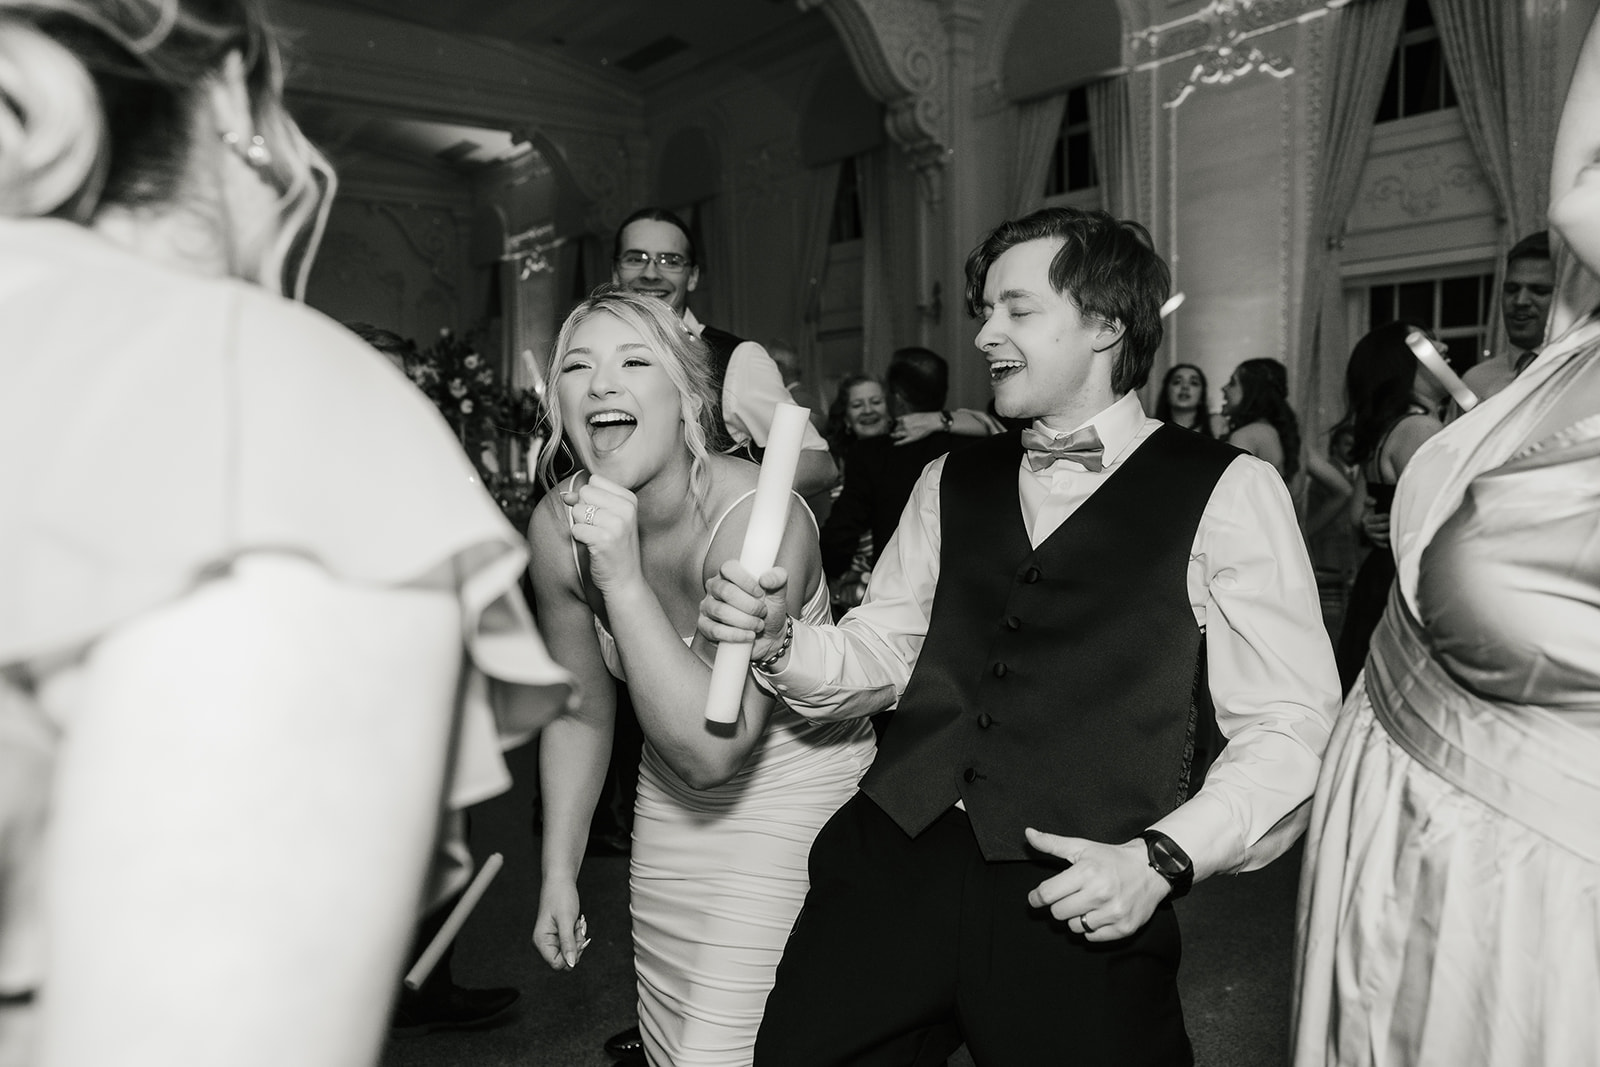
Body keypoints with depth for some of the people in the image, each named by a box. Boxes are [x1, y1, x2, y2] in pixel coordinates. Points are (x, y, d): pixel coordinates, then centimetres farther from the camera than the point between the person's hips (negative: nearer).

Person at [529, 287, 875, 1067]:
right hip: (671, 805, 6)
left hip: (793, 792, -5)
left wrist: (623, 579, -38)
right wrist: (559, 870, 5)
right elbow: (581, 708, 2)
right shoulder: (557, 525, -12)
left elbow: (710, 750, -32)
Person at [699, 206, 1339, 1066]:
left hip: (1078, 901, -3)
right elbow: (876, 657, 14)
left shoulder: (1227, 492, 0)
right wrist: (773, 639, -5)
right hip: (892, 862, 4)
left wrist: (1162, 859, -16)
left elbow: (1289, 727, -4)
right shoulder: (951, 483, 15)